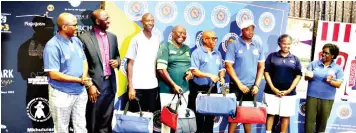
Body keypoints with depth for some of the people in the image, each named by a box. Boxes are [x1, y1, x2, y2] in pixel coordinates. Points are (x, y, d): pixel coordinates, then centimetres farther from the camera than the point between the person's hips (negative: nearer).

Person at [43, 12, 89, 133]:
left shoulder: (77, 41, 4)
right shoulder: (52, 46, -17)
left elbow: (84, 61, 10)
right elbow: (54, 74, -21)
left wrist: (84, 77, -12)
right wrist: (80, 80, -19)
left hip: (80, 92, 6)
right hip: (62, 94, -6)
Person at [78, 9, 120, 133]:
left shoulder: (112, 37, 9)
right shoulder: (85, 37, -9)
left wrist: (117, 62, -3)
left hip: (110, 83, 5)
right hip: (95, 84, -5)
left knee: (106, 119, 15)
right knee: (92, 120, 9)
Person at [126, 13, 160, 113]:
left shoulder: (157, 39, 7)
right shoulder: (136, 39, -2)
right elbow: (130, 63, -3)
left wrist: (158, 81, 2)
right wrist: (130, 86, -8)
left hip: (153, 85, 3)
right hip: (138, 86, -3)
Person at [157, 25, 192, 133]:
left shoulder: (187, 49, 14)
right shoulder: (166, 47, -5)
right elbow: (161, 69, -13)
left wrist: (190, 72, 0)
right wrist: (174, 85, -16)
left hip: (184, 90, 6)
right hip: (168, 90, -6)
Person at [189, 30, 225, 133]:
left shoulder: (217, 53, 13)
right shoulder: (197, 52, -6)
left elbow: (221, 69, 17)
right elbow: (194, 71, -15)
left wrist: (221, 77, -4)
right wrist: (209, 75, -23)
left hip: (213, 88, 6)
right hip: (199, 88, -5)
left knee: (211, 114, 11)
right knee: (199, 116, 1)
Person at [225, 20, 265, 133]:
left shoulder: (258, 46, 6)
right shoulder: (233, 45, -6)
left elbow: (261, 67, 8)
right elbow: (228, 66, -10)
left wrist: (256, 85, -2)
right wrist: (239, 84, -13)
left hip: (252, 86, 4)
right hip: (237, 86, -3)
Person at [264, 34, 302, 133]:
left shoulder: (295, 59, 6)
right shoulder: (272, 56, 2)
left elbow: (298, 76, 4)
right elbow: (266, 72, -1)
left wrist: (289, 90, -6)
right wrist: (273, 88, -10)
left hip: (288, 93, 1)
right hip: (272, 91, -1)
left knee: (285, 115, 6)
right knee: (270, 114, 3)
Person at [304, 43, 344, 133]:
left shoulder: (337, 68, 3)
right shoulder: (314, 63, 4)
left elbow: (339, 84, -1)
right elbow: (306, 77, 3)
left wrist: (330, 81, -20)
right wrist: (309, 76, -20)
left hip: (327, 99, 0)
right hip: (312, 96, 0)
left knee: (322, 121, 8)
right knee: (310, 119, 0)